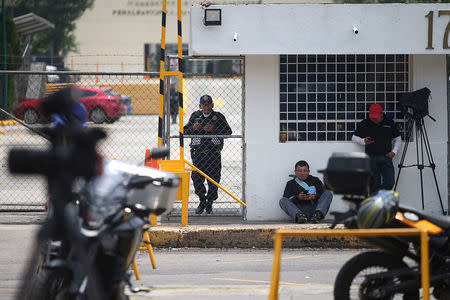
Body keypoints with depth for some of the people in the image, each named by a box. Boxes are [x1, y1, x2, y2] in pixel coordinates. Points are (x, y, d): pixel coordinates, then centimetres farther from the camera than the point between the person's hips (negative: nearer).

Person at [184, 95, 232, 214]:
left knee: (213, 180, 0)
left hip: (214, 154, -1)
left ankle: (209, 204, 15)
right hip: (198, 153, 1)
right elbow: (185, 131, 12)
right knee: (196, 178, -6)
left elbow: (228, 131, -4)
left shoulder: (218, 117, 5)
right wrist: (193, 128, -9)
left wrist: (214, 129, -17)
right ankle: (202, 201, 15)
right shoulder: (195, 116, 12)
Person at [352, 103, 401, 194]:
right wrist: (363, 141, -7)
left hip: (386, 157, 1)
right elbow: (354, 137, 13)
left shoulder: (390, 123, 10)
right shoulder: (364, 124, 6)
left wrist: (394, 151, 4)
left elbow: (397, 139, 19)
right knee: (374, 184, -4)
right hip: (371, 157, -1)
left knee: (389, 183, -10)